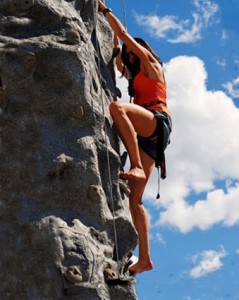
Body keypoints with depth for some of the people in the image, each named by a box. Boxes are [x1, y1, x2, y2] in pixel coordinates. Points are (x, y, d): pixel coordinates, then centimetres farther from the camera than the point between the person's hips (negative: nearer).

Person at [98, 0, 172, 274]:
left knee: (117, 106, -36)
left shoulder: (151, 64, 15)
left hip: (158, 122, -8)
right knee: (135, 198, -5)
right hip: (145, 134, 8)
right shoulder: (137, 75, 35)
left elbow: (123, 34, 12)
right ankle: (144, 259, -12)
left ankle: (137, 168, -44)